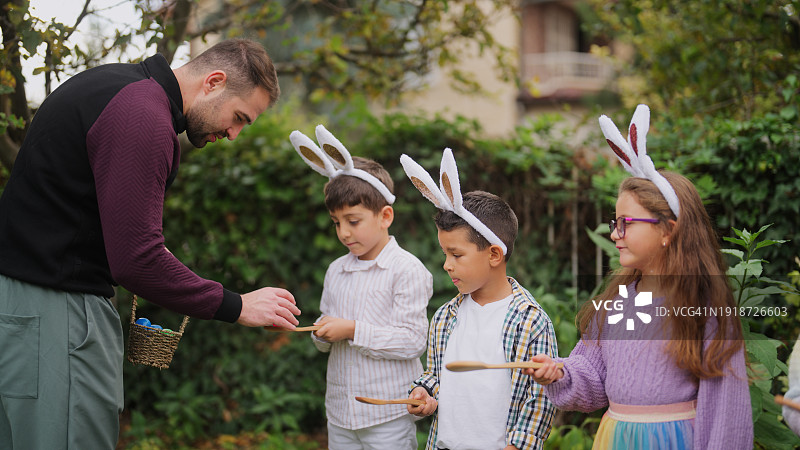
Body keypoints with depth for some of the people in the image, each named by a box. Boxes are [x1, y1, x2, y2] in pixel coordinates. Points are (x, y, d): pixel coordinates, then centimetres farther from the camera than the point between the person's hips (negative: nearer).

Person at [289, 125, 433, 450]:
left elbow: (412, 341, -16)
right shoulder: (336, 271, 11)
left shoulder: (407, 270, -9)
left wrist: (354, 330, -17)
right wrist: (322, 334, -5)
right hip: (339, 413, 6)